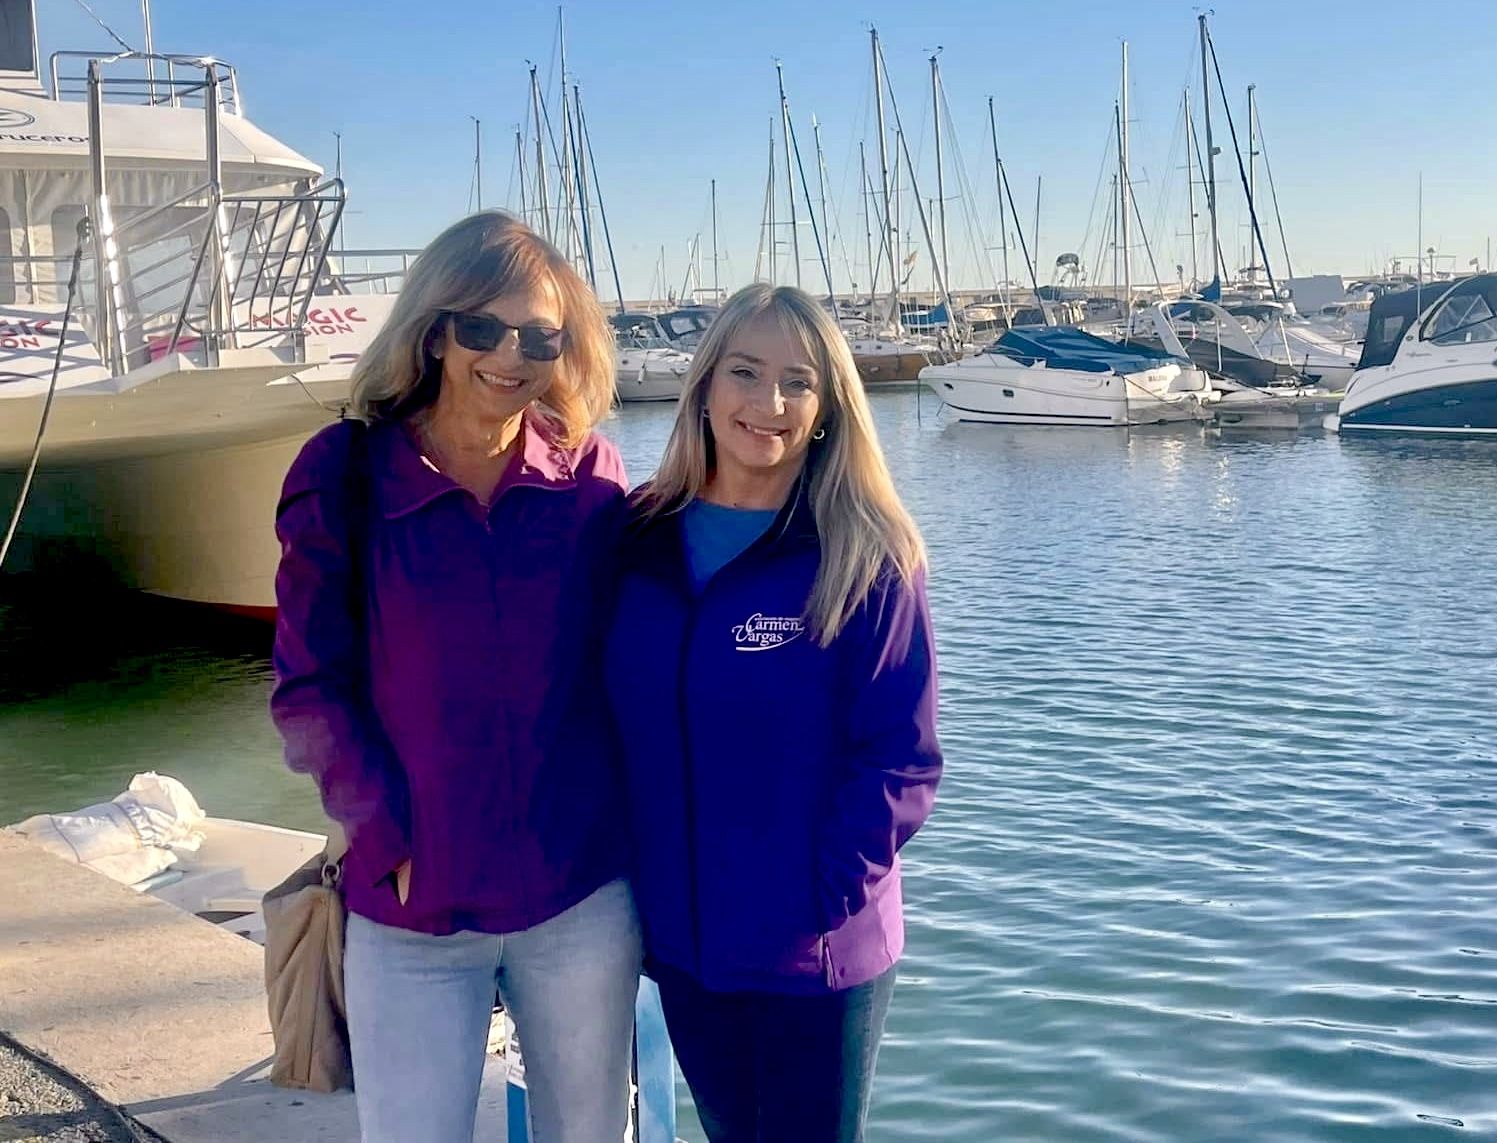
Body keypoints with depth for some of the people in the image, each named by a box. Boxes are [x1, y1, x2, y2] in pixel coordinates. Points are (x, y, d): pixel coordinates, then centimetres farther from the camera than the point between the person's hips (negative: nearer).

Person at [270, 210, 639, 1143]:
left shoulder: (591, 477, -1)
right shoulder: (345, 473, -5)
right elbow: (312, 688, -4)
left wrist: (623, 832, -1)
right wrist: (391, 840, -10)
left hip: (584, 899, 2)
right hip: (410, 903, -1)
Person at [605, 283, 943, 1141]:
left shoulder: (867, 559, -12)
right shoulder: (642, 543, 1)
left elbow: (900, 760, -12)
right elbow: (612, 728, 6)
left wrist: (824, 898, -17)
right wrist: (636, 891, 1)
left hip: (818, 955, -4)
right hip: (682, 942, 4)